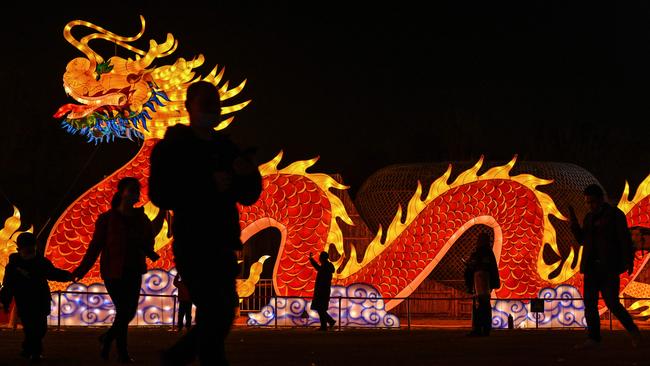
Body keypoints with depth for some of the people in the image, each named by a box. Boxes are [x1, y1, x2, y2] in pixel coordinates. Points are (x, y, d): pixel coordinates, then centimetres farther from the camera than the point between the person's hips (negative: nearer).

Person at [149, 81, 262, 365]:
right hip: (192, 243, -7)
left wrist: (249, 175, -7)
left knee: (222, 314, 12)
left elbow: (248, 197, 16)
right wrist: (208, 185, -22)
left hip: (223, 245, 7)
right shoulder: (172, 148, -4)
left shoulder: (227, 148, 14)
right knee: (214, 314, -13)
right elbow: (159, 195, -16)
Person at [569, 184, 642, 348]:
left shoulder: (615, 215, -4)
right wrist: (574, 223, 1)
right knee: (589, 302, -4)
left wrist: (629, 261, -20)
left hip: (609, 266, -6)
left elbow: (625, 239, -9)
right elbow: (582, 240, 16)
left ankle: (632, 329, 11)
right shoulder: (589, 217, 13)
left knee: (612, 303, -9)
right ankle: (593, 338, -5)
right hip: (592, 266, 6)